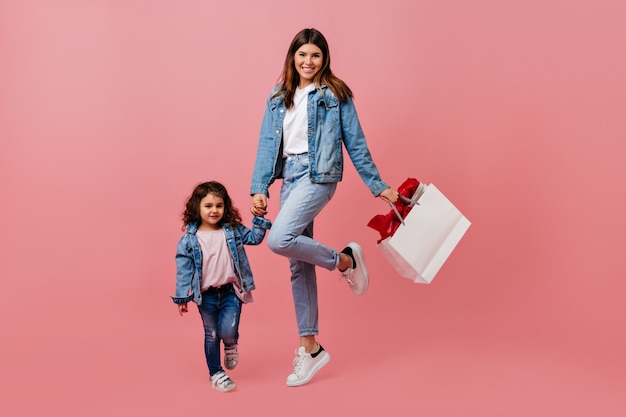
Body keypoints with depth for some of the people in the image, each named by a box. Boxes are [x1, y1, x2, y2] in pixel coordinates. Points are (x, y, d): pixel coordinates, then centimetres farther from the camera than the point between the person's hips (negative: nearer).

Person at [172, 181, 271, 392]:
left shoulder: (233, 231, 0)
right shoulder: (189, 239, -6)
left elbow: (254, 238, 9)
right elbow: (184, 269, -4)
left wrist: (259, 219, -4)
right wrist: (182, 297, -4)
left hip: (231, 292, 0)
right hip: (206, 295, 0)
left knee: (228, 331, -14)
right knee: (211, 335, 11)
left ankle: (231, 345, 23)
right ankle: (216, 374, 27)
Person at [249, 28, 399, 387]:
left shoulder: (335, 95, 0)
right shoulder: (278, 99, 13)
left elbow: (355, 143, 1)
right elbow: (267, 145, 10)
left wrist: (378, 186, 2)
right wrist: (259, 188, 1)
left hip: (318, 175, -5)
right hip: (289, 176, 6)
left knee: (280, 239, -27)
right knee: (298, 265, 6)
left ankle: (345, 259, -1)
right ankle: (310, 346, 16)